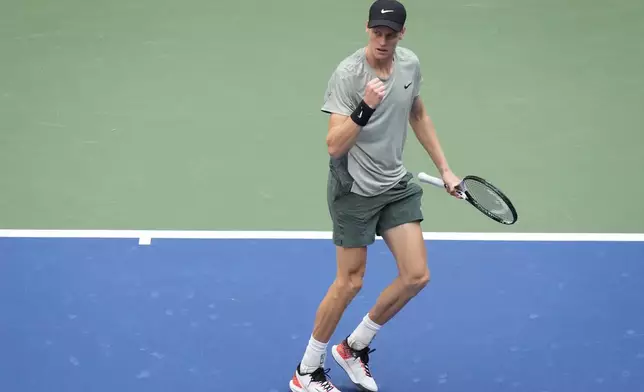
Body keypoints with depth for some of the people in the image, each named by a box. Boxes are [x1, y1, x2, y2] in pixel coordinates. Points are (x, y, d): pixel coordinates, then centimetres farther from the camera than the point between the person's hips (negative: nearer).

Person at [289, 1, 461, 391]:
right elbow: (335, 146, -27)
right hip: (354, 188, -6)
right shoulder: (347, 74, -21)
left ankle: (355, 347, 22)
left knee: (417, 276, 1)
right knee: (350, 281, -1)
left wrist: (444, 168, 16)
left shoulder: (410, 64, -1)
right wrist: (365, 107, -41)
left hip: (397, 184, 6)